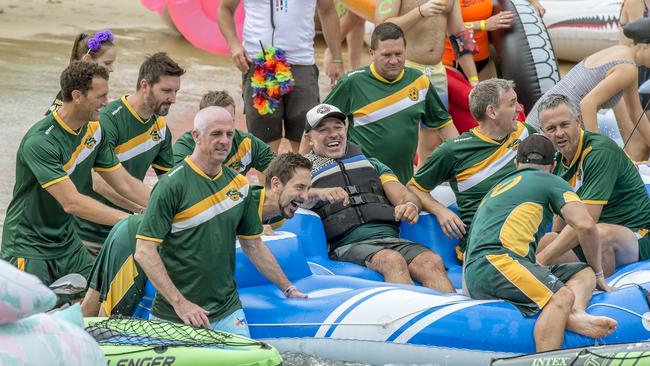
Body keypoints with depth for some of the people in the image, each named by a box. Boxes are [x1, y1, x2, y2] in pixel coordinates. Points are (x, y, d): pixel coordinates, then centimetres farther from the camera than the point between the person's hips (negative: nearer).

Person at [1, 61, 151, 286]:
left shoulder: (93, 130, 2)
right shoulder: (40, 142, -24)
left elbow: (125, 183, 7)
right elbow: (72, 202, -29)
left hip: (67, 241, 8)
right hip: (28, 247, -8)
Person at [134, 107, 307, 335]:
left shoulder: (239, 185, 10)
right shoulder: (173, 185, -9)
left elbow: (253, 245, 21)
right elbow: (144, 252, -13)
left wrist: (289, 289, 21)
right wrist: (179, 303, -17)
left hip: (228, 314, 5)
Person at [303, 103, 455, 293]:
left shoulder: (371, 164, 31)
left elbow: (402, 195, 19)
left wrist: (410, 205, -7)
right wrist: (318, 192, -21)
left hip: (391, 237, 4)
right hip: (349, 246, -4)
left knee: (432, 261, -29)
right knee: (392, 261, -37)